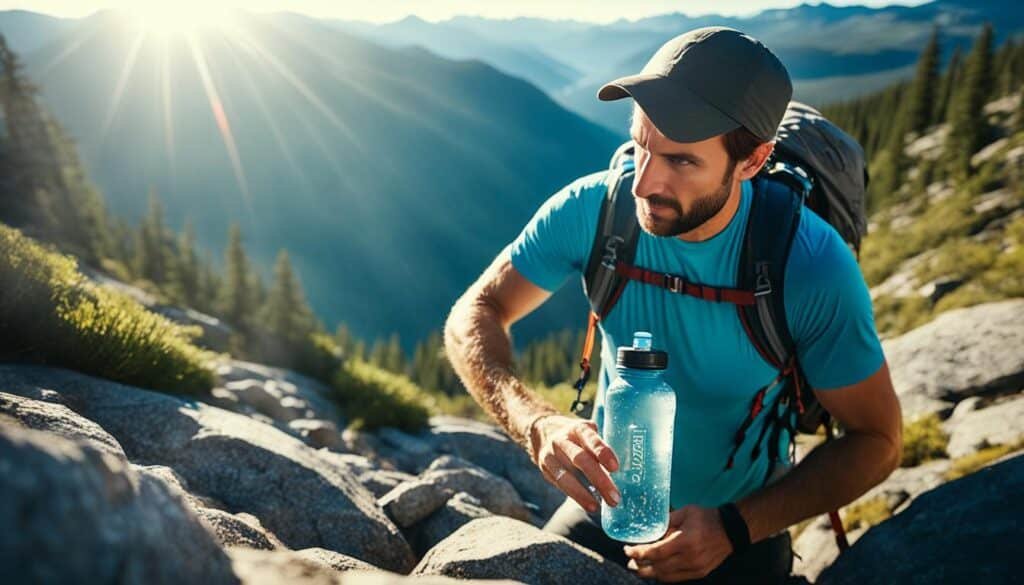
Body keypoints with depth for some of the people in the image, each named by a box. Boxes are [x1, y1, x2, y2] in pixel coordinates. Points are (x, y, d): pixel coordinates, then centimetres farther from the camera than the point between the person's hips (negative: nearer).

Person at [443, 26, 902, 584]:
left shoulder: (812, 266, -25)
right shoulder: (593, 209, -21)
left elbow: (876, 441, -16)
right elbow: (472, 317, -15)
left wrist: (737, 527, -29)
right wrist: (536, 422, -35)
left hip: (738, 536, -1)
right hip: (605, 505, 2)